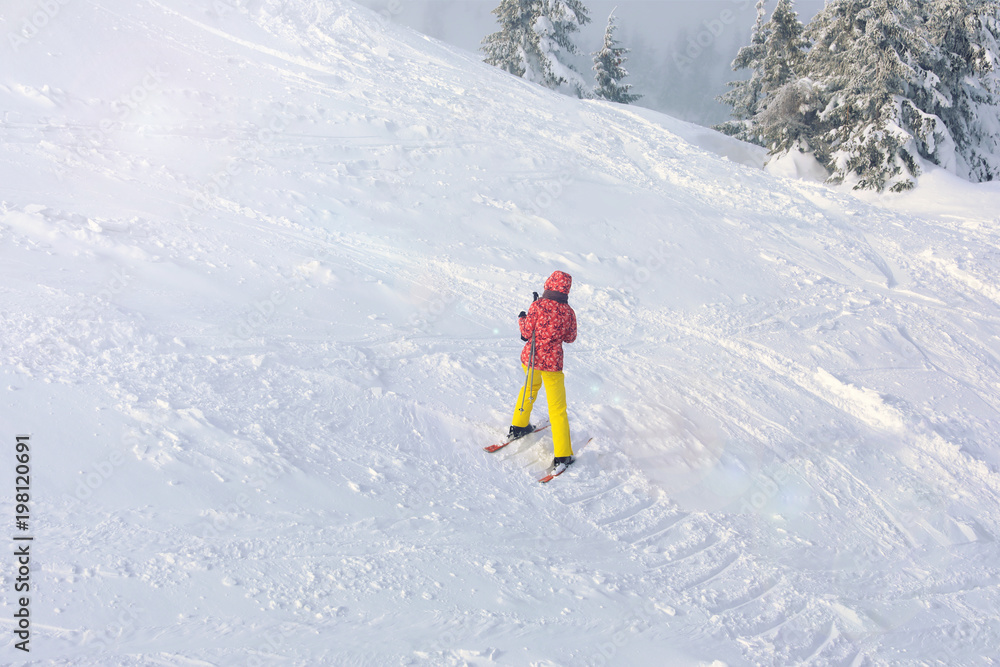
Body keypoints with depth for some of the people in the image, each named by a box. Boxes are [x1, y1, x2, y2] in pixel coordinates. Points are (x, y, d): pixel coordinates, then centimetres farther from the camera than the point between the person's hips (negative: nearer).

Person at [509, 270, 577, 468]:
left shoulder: (538, 305, -11)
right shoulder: (568, 312, -7)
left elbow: (526, 332, -7)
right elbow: (570, 338, 6)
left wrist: (522, 318, 11)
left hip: (530, 357, 2)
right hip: (552, 363, -1)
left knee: (531, 386, 34)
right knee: (557, 409, 7)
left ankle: (519, 426, 45)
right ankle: (562, 456, 7)